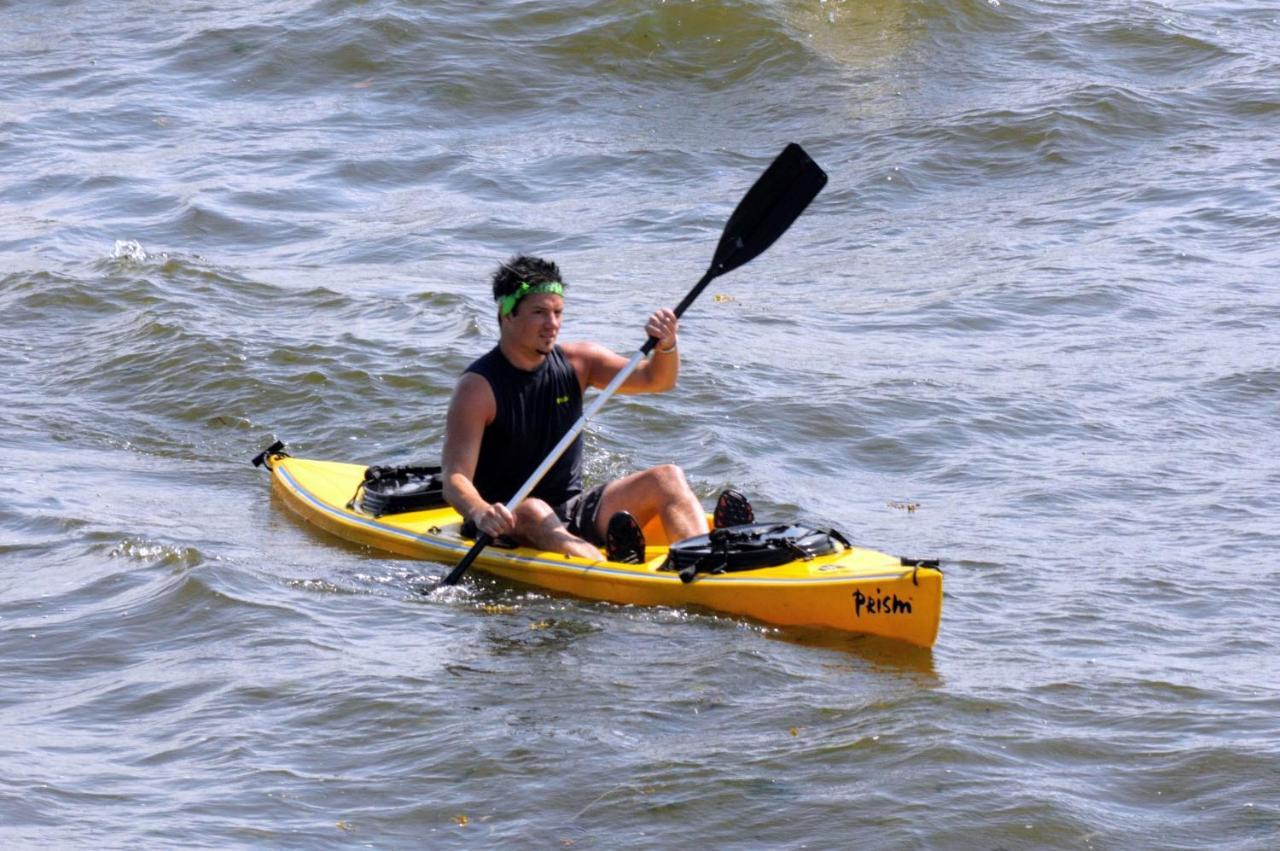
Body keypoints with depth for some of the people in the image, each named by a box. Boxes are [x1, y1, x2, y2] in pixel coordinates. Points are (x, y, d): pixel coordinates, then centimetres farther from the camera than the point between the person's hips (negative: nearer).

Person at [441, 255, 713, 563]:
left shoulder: (577, 362, 5)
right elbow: (455, 479, -21)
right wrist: (480, 513, -43)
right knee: (533, 512, -38)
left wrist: (667, 347, -26)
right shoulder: (479, 387, -12)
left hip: (574, 512, 6)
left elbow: (655, 379, -2)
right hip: (506, 525, -6)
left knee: (667, 478, -12)